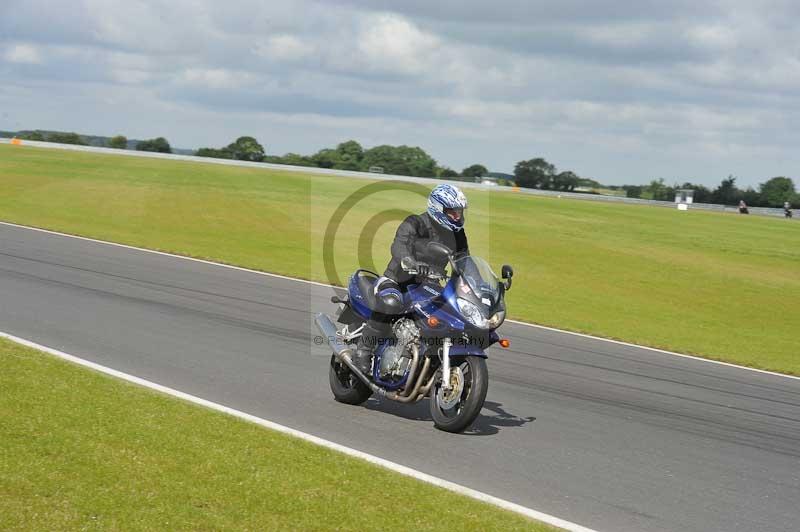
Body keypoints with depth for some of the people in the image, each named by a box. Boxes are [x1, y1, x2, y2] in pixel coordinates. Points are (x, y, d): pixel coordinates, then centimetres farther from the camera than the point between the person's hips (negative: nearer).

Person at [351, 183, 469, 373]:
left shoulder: (457, 234, 9)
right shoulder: (415, 224, -12)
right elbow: (399, 246, -31)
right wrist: (411, 262, -53)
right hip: (396, 281, -6)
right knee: (391, 303, -39)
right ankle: (363, 350, -27)